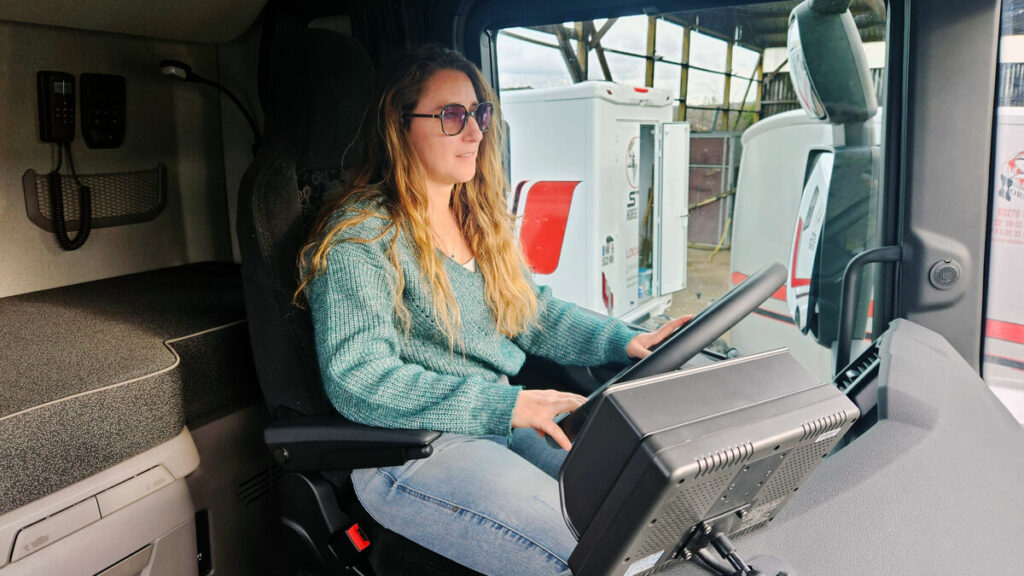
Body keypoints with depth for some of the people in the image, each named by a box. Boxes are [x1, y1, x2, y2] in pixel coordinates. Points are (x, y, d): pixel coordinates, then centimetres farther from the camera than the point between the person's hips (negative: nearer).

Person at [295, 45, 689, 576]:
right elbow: (358, 381, -21)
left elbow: (534, 313, 19)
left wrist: (624, 342, 3)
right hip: (409, 449, -7)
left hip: (504, 420, 8)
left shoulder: (479, 221, 14)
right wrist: (504, 406, -26)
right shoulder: (361, 235, -12)